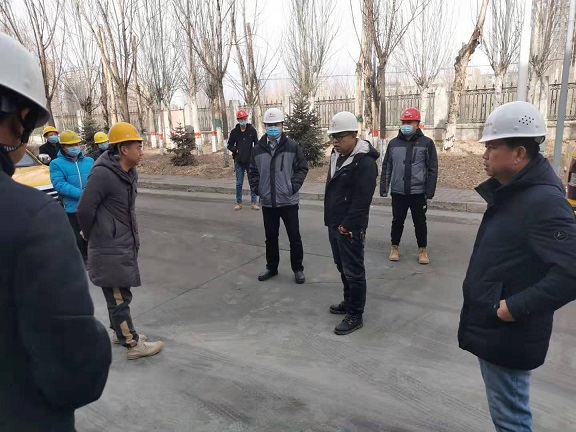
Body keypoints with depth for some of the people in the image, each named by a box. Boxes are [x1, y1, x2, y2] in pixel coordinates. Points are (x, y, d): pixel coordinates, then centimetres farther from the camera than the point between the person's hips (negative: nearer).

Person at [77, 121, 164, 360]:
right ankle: (134, 345, 12)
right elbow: (84, 210, -19)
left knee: (119, 294, 21)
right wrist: (93, 237, -4)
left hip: (124, 244, 9)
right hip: (110, 249, -9)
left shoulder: (129, 172, 6)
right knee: (119, 297, 2)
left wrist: (131, 236, 13)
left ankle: (120, 332, 37)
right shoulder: (103, 174, -22)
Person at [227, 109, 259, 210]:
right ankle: (239, 203, 17)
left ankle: (254, 202, 13)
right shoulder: (234, 132, 1)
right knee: (239, 183, 7)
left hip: (250, 161, -1)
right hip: (239, 161, 1)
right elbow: (230, 145, 8)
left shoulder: (252, 130, -2)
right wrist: (235, 150, -9)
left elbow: (256, 144, -1)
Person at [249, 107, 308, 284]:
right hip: (267, 202, 3)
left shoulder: (292, 146, -6)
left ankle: (298, 269, 23)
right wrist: (256, 187, -1)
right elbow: (253, 171, 11)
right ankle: (271, 267, 32)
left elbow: (302, 168, -3)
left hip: (288, 201, -3)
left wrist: (294, 186, -12)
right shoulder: (258, 148, 2)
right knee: (271, 237, 16)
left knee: (294, 237, 7)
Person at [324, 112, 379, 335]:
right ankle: (349, 302, 37)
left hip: (350, 228, -9)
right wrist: (333, 221, 16)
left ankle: (355, 315, 13)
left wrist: (347, 225, -19)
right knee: (342, 267, 21)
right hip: (334, 224, 9)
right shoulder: (337, 155, 11)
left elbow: (362, 201, -23)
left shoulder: (365, 162, -19)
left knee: (353, 272, 1)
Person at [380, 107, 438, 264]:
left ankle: (422, 250, 24)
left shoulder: (427, 143, -2)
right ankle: (395, 248, 27)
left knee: (420, 222, 9)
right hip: (398, 192, 2)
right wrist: (384, 188, 3)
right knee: (397, 221, 11)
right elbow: (386, 167, 8)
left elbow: (432, 169, -2)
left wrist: (430, 191, -7)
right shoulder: (393, 143, 5)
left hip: (418, 192, -2)